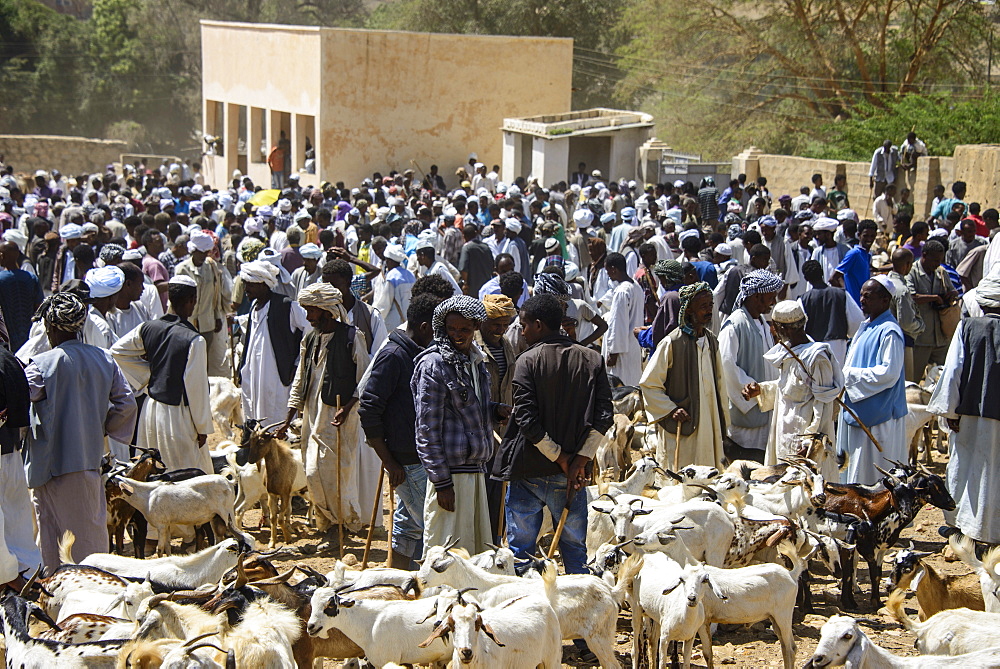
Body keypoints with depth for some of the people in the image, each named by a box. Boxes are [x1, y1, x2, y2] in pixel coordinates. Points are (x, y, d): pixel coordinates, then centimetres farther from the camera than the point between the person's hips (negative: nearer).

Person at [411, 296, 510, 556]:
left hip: (476, 469, 8)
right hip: (451, 471, -8)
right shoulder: (434, 364, -10)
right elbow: (427, 429, -12)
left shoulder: (476, 360, 13)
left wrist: (496, 410, 4)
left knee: (480, 550, 12)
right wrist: (442, 482, -15)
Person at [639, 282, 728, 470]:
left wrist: (722, 422, 16)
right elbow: (648, 384, -8)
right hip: (680, 433, -6)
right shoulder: (672, 343, -11)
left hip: (709, 427, 6)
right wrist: (671, 410, -15)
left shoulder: (712, 341, 9)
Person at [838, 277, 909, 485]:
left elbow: (889, 373, -23)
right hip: (858, 412, 10)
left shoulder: (889, 332, -16)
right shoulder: (866, 327, 13)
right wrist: (846, 374, 4)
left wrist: (850, 374, -18)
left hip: (878, 414, -10)